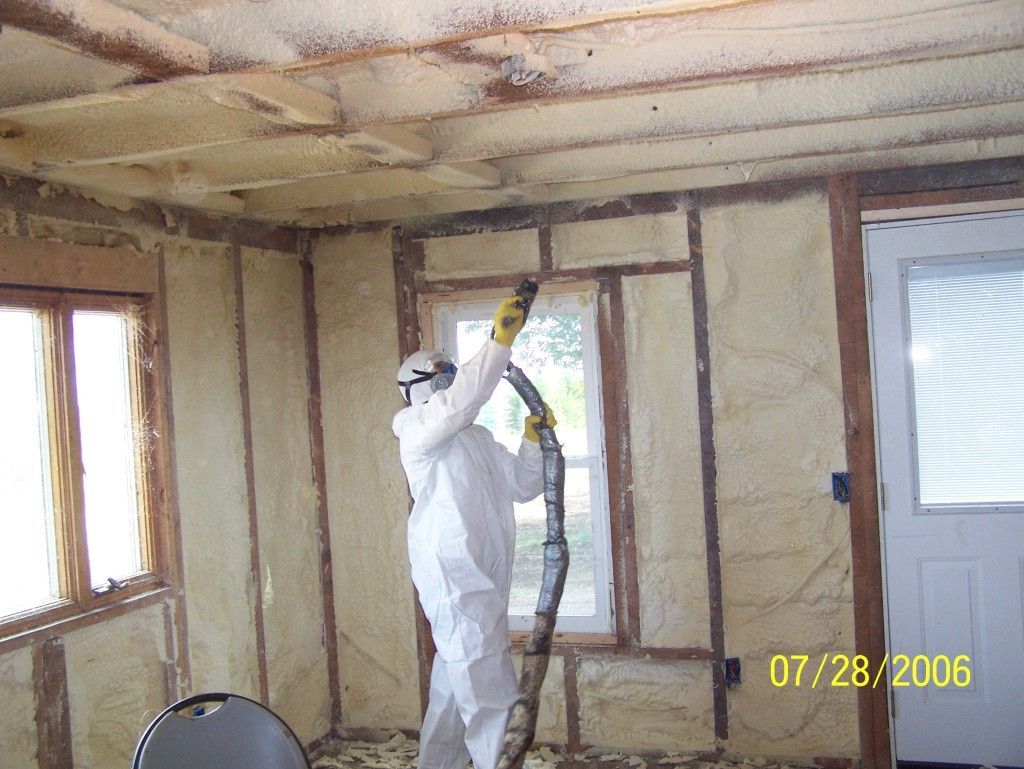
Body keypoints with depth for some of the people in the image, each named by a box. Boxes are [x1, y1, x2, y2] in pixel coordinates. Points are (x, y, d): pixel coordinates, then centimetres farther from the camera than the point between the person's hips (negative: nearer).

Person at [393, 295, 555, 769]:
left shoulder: (478, 438, 22)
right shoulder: (416, 427, -2)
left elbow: (523, 486, 19)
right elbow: (460, 400, -22)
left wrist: (533, 441, 4)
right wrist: (500, 342, -24)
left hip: (483, 579, 9)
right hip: (454, 576, -9)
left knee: (455, 690, 17)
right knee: (491, 700, -12)